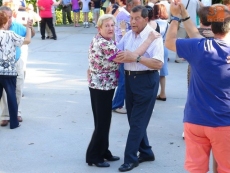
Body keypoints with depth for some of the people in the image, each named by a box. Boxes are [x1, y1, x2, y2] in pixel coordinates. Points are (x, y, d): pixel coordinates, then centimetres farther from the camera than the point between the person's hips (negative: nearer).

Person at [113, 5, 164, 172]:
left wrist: (136, 57, -28)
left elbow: (159, 64, -23)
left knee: (138, 121, 0)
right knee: (134, 119, 15)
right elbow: (114, 53, 11)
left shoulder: (154, 36, -13)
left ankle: (130, 158, 9)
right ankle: (146, 152, 31)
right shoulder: (128, 35, 7)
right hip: (130, 79, 7)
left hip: (146, 81, -7)